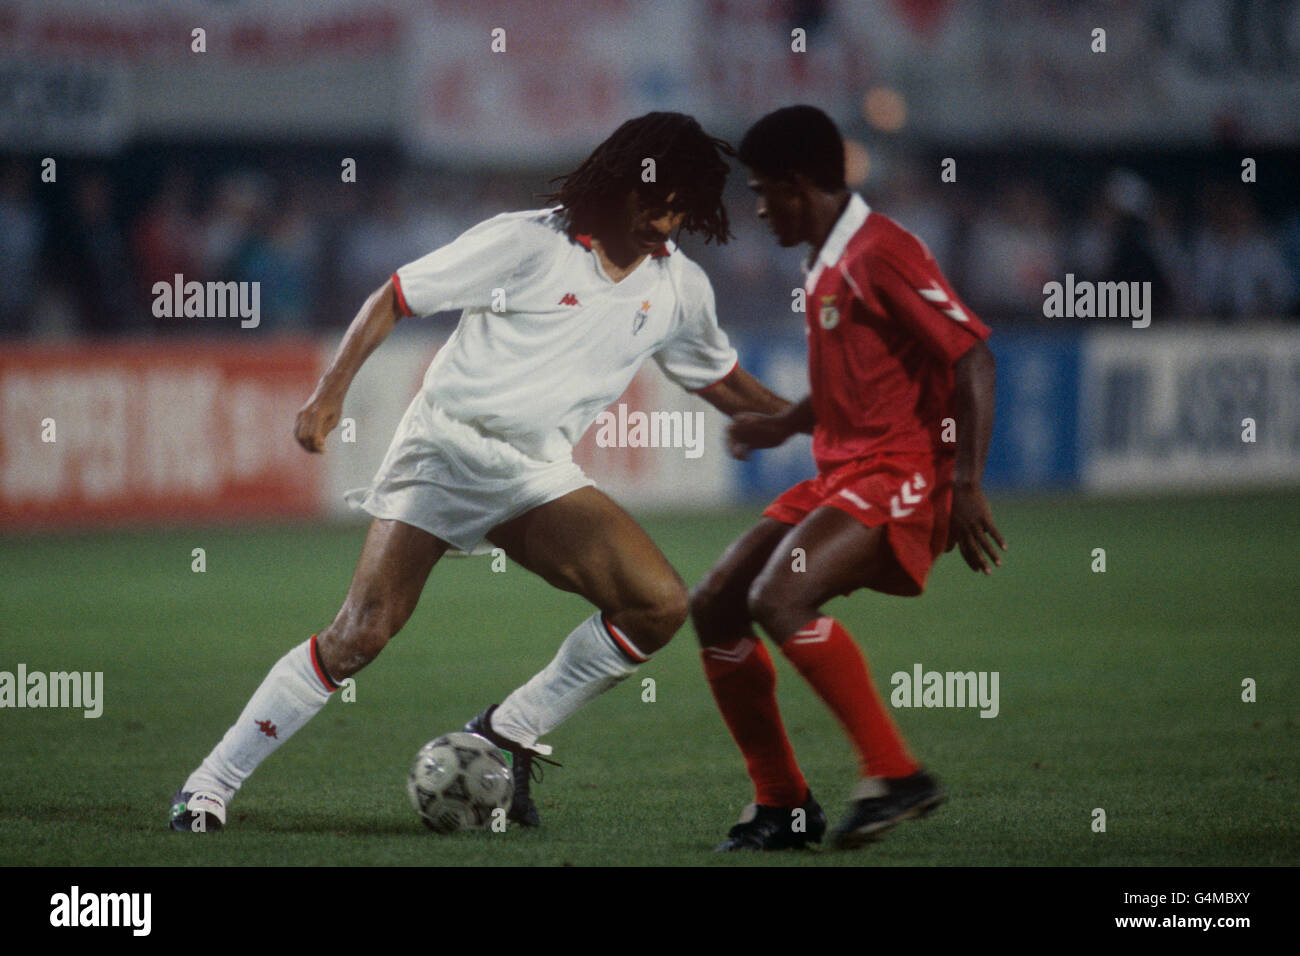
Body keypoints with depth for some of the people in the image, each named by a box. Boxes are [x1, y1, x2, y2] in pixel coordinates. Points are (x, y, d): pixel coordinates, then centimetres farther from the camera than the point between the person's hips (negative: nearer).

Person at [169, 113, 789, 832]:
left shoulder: (678, 288, 5)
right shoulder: (528, 242, -10)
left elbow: (723, 383, 23)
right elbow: (395, 297, -5)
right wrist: (330, 389, -14)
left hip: (536, 475, 5)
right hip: (444, 447, -5)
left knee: (660, 604, -15)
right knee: (361, 634, -17)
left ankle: (507, 735, 0)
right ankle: (209, 786, -6)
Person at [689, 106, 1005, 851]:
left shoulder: (880, 252, -13)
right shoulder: (827, 265, 18)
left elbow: (974, 361, -18)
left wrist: (967, 487, -22)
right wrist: (785, 425, 22)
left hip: (899, 478, -10)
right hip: (839, 475, 10)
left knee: (778, 598, -28)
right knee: (715, 607, 3)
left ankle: (897, 775, -22)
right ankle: (783, 805, 10)